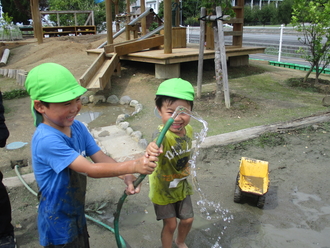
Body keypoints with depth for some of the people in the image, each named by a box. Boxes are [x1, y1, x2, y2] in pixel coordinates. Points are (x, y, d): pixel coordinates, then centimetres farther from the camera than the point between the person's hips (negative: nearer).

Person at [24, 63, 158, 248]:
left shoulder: (77, 127, -7)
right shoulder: (47, 140, -31)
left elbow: (100, 157, -10)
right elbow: (91, 169, -35)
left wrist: (127, 176, -26)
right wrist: (133, 166, -40)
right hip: (58, 225, -7)